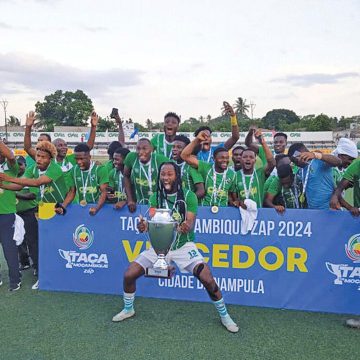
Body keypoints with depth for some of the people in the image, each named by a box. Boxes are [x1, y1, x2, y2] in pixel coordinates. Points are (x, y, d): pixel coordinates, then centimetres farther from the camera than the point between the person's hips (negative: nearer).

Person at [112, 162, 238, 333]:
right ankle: (128, 309, 25)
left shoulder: (188, 196, -10)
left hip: (184, 245, -3)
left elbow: (190, 223, -16)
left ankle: (224, 316, 9)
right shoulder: (155, 197, -1)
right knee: (129, 275, -5)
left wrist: (186, 227, -41)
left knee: (208, 280, -18)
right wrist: (144, 226, -33)